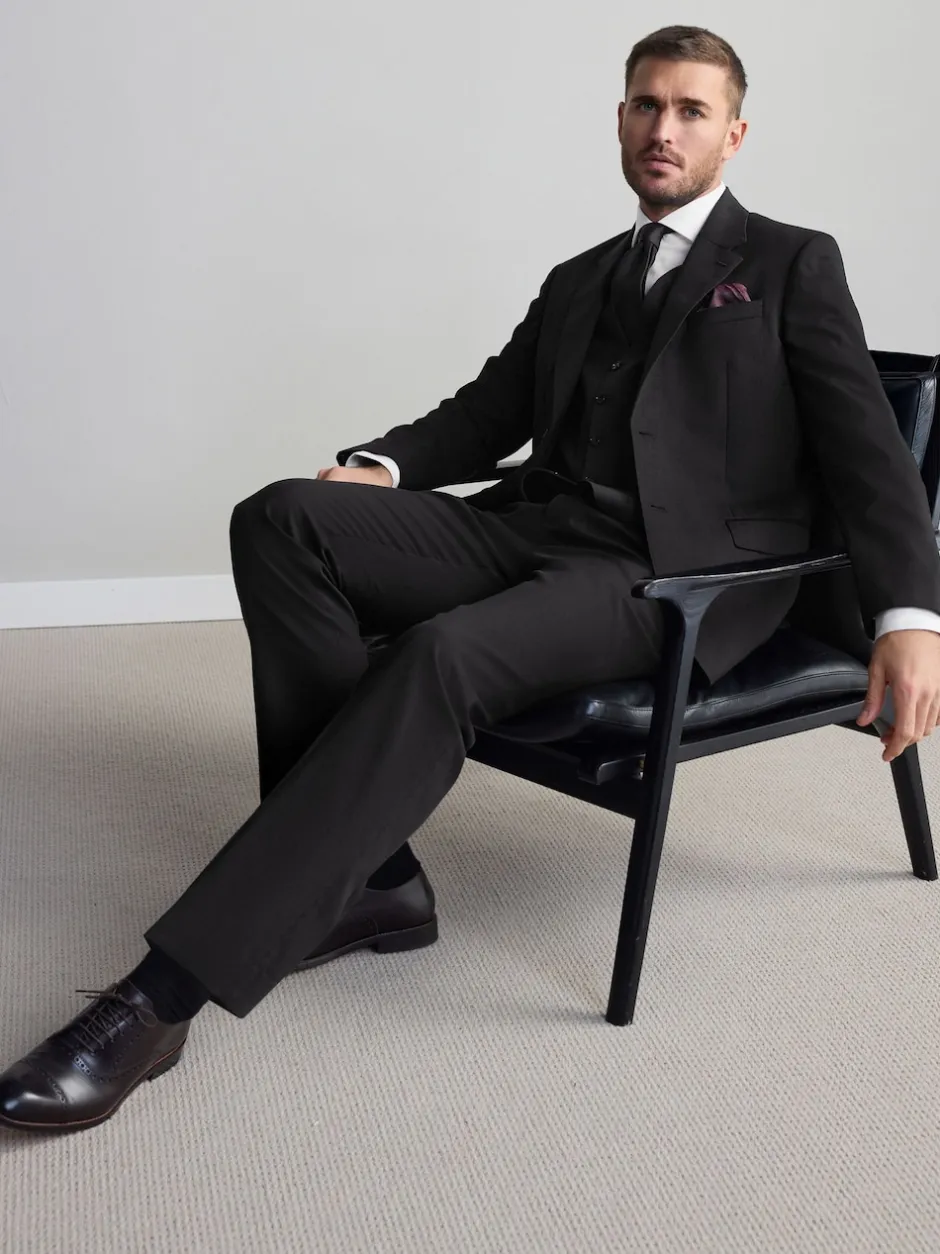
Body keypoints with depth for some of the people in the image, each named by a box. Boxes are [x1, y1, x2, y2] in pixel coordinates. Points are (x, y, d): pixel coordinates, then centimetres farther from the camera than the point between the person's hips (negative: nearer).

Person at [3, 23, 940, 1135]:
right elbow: (488, 411, 21)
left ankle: (166, 993, -34)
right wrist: (384, 463, -3)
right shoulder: (579, 281, 28)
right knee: (282, 519, -19)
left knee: (444, 656, -35)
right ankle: (365, 879, -18)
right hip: (537, 523, 6)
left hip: (682, 564, -6)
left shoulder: (792, 265, 12)